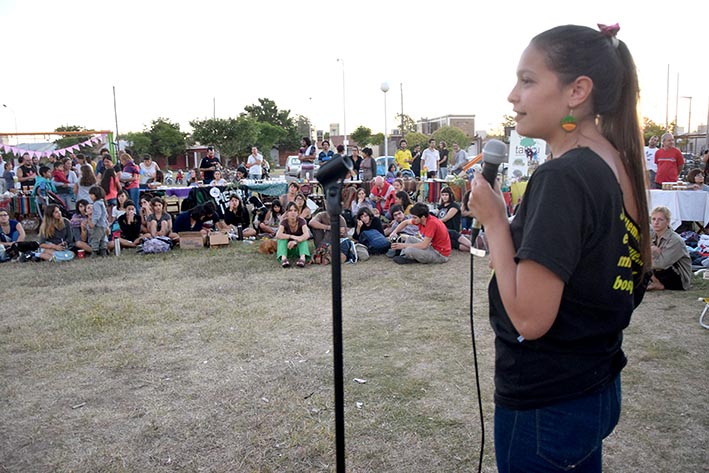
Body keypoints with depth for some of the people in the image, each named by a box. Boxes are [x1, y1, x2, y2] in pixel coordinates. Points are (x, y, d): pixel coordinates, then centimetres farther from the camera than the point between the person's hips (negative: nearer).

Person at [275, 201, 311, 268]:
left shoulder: (301, 221, -11)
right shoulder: (284, 222, -9)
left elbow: (307, 235, -30)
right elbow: (278, 235, -27)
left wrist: (295, 241, -45)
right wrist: (292, 236, -37)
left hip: (299, 248, 0)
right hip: (288, 249, 0)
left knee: (303, 237, -27)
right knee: (282, 238, -25)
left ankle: (303, 258, -50)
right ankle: (283, 258, -48)